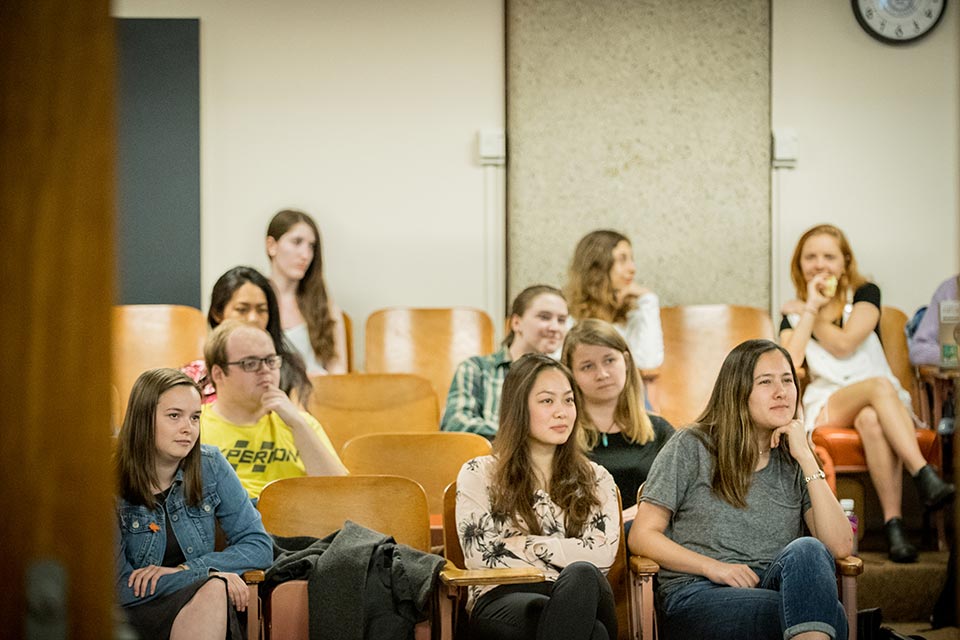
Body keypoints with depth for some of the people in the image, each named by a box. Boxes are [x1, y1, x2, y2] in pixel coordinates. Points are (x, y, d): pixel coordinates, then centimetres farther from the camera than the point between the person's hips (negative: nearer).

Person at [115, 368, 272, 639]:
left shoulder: (210, 465, 1)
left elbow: (260, 547, 1)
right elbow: (120, 587, -11)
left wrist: (182, 569, -12)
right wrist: (207, 576, -18)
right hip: (129, 618, -4)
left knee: (215, 591, -32)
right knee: (213, 590, -33)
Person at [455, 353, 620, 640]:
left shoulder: (596, 479, 20)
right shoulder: (479, 475, 13)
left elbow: (604, 553, 3)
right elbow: (482, 556, -1)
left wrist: (525, 545, -2)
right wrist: (567, 554, -1)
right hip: (502, 600, -4)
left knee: (582, 576, -37)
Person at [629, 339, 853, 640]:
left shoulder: (794, 464, 17)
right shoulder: (693, 447, 8)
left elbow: (840, 546, 1)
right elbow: (641, 536, 3)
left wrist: (806, 457, -1)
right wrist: (713, 567, -12)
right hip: (695, 597, -5)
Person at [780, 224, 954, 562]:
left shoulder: (865, 294, 11)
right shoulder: (794, 314, 15)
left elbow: (844, 344, -7)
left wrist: (806, 312, 6)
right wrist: (811, 308, -3)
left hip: (880, 403, 0)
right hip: (828, 404, 0)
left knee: (872, 420, -41)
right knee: (880, 386, -36)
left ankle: (893, 522, -48)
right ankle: (926, 478, -49)